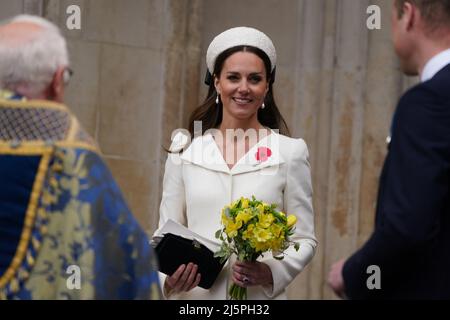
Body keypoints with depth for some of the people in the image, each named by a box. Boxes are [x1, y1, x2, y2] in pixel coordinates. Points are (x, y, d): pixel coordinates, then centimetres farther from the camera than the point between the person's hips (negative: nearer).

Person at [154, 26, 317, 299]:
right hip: (193, 297, 1)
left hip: (260, 297, -1)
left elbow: (304, 239, 2)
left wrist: (270, 272, -16)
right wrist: (169, 279, -11)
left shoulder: (289, 152, 2)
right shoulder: (184, 152, 6)